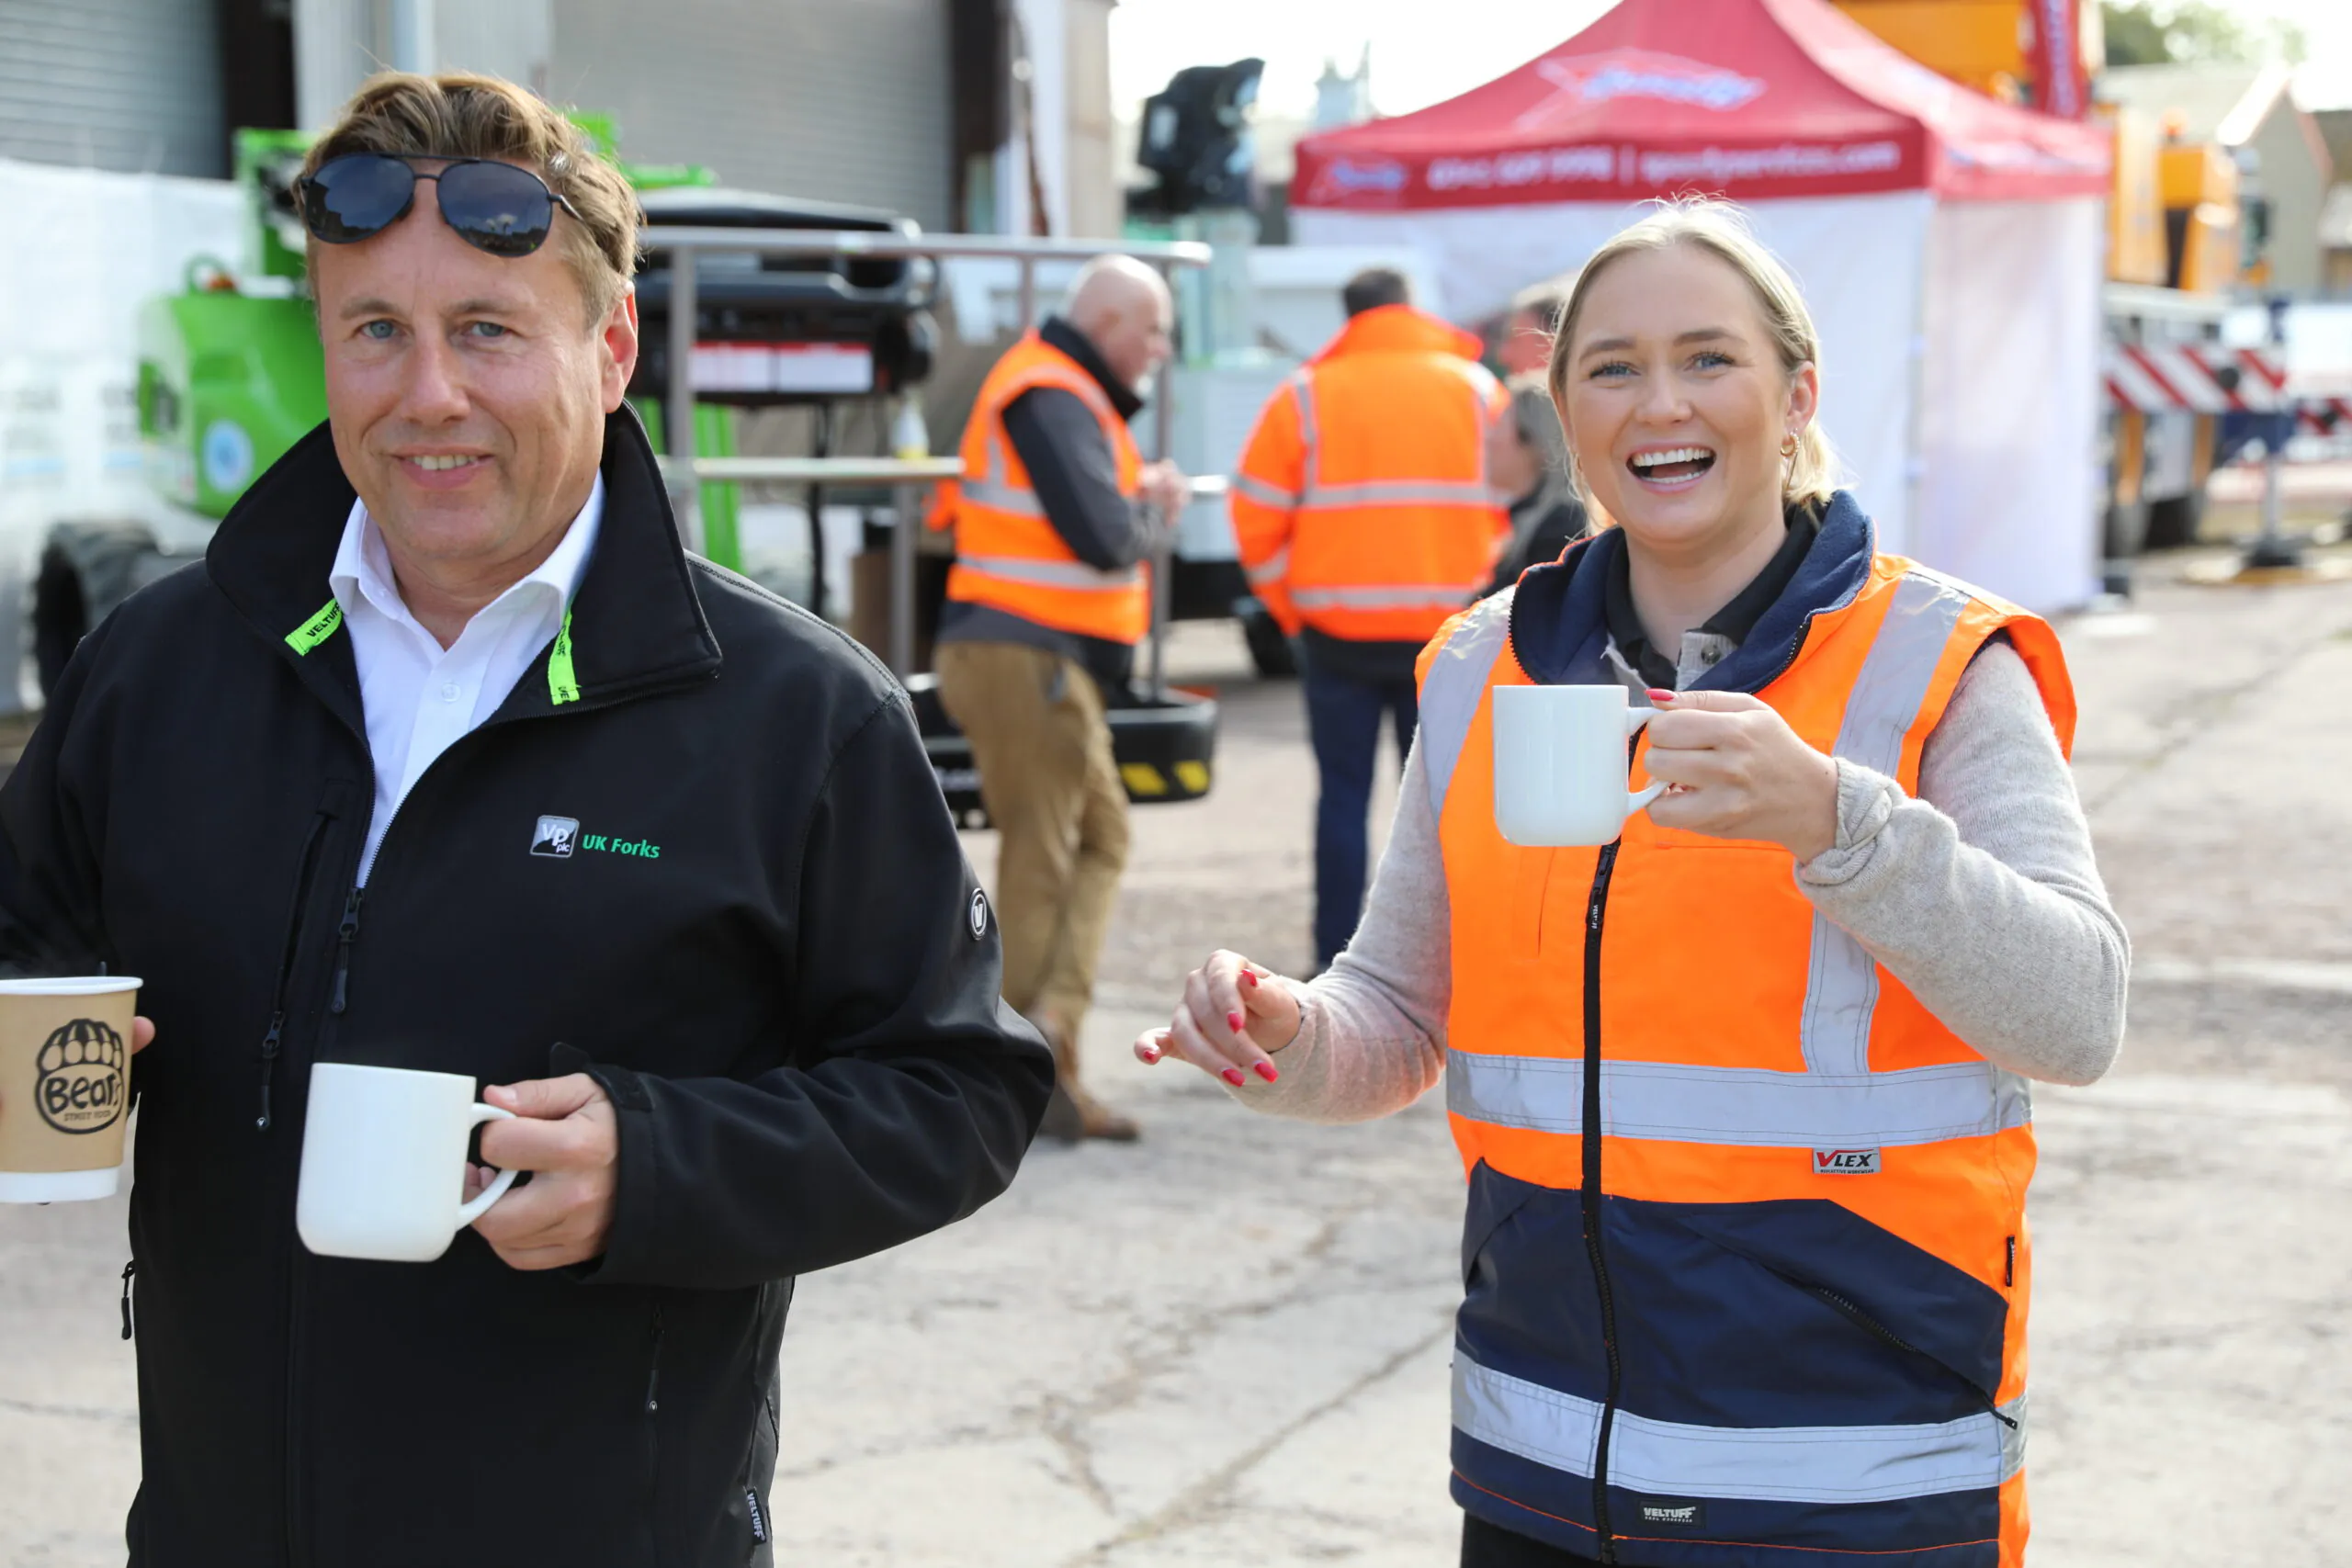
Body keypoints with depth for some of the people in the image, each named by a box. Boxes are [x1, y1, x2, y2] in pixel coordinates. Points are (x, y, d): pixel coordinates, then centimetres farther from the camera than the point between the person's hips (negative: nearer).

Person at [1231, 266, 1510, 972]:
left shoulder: (1305, 396, -1)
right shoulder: (1475, 389, 3)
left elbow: (1256, 517, -3)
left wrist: (1294, 608, 7)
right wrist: (1474, 587, 9)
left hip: (1337, 630, 0)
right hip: (1446, 630, 1)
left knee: (1344, 796, 8)